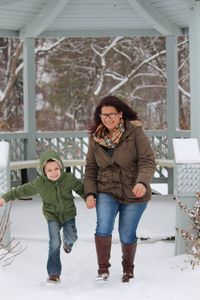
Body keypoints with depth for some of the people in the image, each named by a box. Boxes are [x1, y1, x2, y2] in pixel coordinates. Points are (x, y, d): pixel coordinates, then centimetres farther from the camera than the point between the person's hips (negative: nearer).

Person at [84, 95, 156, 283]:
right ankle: (103, 269, -3)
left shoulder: (135, 132, -13)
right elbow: (91, 168, 5)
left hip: (134, 194, -2)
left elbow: (147, 161, -19)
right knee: (103, 227, -19)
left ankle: (128, 269, 33)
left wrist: (143, 182, -36)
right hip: (107, 192, 2)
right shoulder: (95, 138, -1)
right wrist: (90, 193, -6)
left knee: (127, 235, 6)